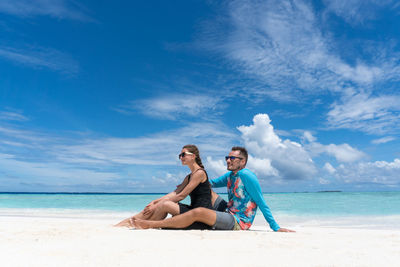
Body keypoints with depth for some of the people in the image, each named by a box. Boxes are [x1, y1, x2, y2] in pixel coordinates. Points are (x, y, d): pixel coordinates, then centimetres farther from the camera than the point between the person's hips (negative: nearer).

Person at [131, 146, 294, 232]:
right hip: (229, 213, 9)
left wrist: (275, 228, -14)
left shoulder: (247, 176, -17)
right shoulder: (230, 175, 8)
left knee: (198, 212, -27)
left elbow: (262, 204, -15)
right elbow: (212, 183, 23)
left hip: (238, 222, -9)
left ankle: (151, 224, -20)